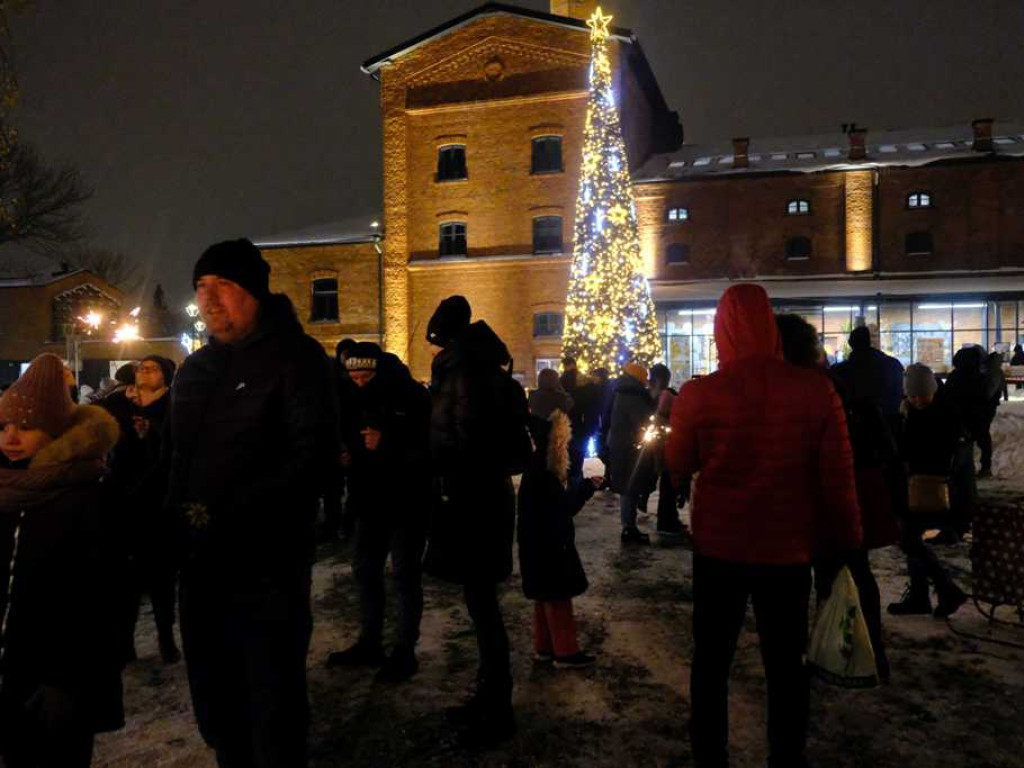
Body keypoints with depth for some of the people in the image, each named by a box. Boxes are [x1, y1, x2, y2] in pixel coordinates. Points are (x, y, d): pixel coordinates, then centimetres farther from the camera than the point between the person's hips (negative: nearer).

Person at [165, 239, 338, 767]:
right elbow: (176, 456, 20)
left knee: (273, 709, 4)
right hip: (201, 563, 7)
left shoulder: (295, 357, -9)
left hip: (267, 565, -7)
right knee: (215, 703, 19)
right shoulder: (194, 368, 15)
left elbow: (312, 456, -19)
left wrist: (225, 516, -22)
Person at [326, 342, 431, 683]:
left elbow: (427, 447, -17)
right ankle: (370, 643, 27)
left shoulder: (413, 396, -12)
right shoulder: (357, 399, 7)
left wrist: (387, 443, -27)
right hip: (370, 500, 7)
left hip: (407, 501, -7)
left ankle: (405, 651, 10)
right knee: (365, 570, 13)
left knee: (404, 574, 0)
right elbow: (346, 437, 19)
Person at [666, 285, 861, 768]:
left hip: (718, 546, 0)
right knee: (786, 664, 17)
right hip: (788, 548, 1)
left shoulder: (698, 395, -14)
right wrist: (843, 542, 7)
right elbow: (838, 480, -6)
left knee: (712, 660, 17)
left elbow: (678, 466, 1)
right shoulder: (816, 391, -13)